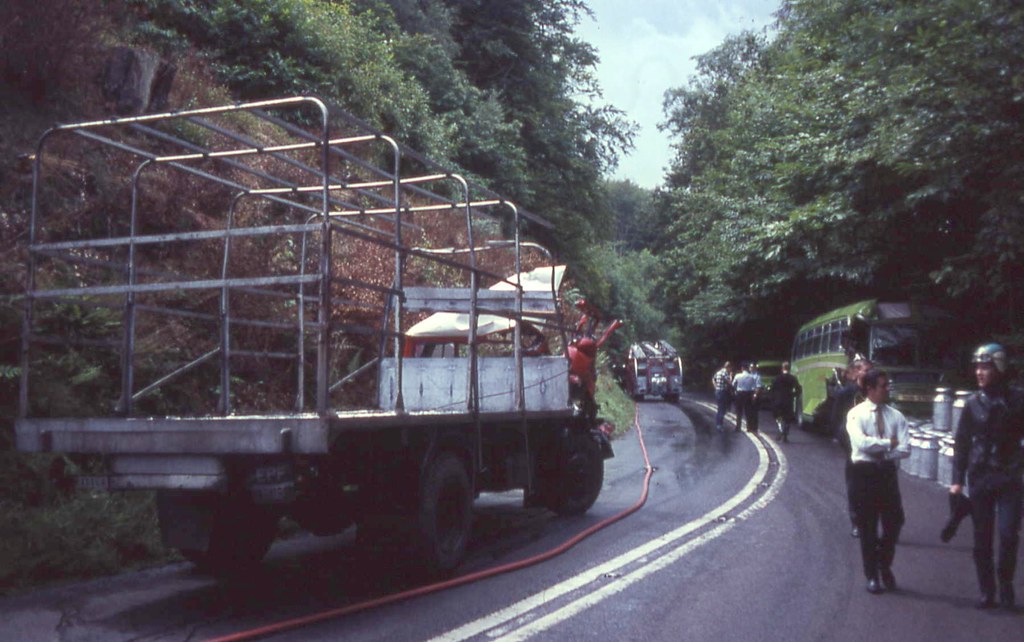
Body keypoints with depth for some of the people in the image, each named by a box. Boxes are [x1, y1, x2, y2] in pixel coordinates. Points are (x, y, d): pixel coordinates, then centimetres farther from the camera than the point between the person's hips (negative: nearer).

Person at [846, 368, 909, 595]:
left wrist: (880, 451, -15)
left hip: (888, 472, 3)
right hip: (865, 472, -2)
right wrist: (889, 443, -12)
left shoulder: (896, 416, 4)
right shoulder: (856, 414, -4)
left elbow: (905, 449, -6)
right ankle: (872, 576, 19)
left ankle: (885, 566, 30)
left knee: (894, 522, 4)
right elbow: (862, 443, -20)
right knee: (868, 526, 6)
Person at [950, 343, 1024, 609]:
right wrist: (957, 479, 2)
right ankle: (987, 592, 17)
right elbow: (961, 442, 5)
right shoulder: (973, 403, 3)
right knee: (982, 538, 6)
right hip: (979, 479, 2)